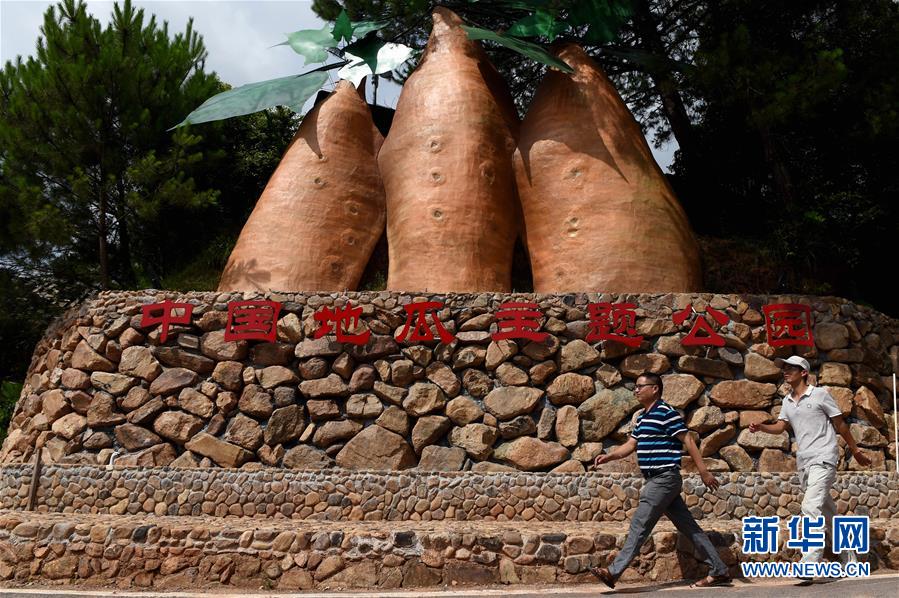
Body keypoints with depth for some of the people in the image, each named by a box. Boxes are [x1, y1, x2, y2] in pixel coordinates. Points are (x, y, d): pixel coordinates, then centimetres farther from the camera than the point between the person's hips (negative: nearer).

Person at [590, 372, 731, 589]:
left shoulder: (667, 413, -12)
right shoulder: (642, 417, 15)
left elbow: (688, 441, -12)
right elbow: (631, 444, 18)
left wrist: (704, 472, -13)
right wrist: (608, 456, 3)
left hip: (665, 478, -9)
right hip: (657, 480, 9)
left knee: (639, 525, -7)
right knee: (688, 527, 12)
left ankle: (613, 572, -4)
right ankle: (719, 571, 19)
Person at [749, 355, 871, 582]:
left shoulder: (820, 394, -3)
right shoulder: (787, 401, 14)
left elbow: (840, 425, 3)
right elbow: (780, 427, 5)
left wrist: (856, 452, 8)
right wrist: (761, 427, -15)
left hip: (823, 460, -7)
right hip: (803, 462, 7)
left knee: (811, 506, -20)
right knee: (828, 513, 13)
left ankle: (809, 565, -23)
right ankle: (850, 560, 24)